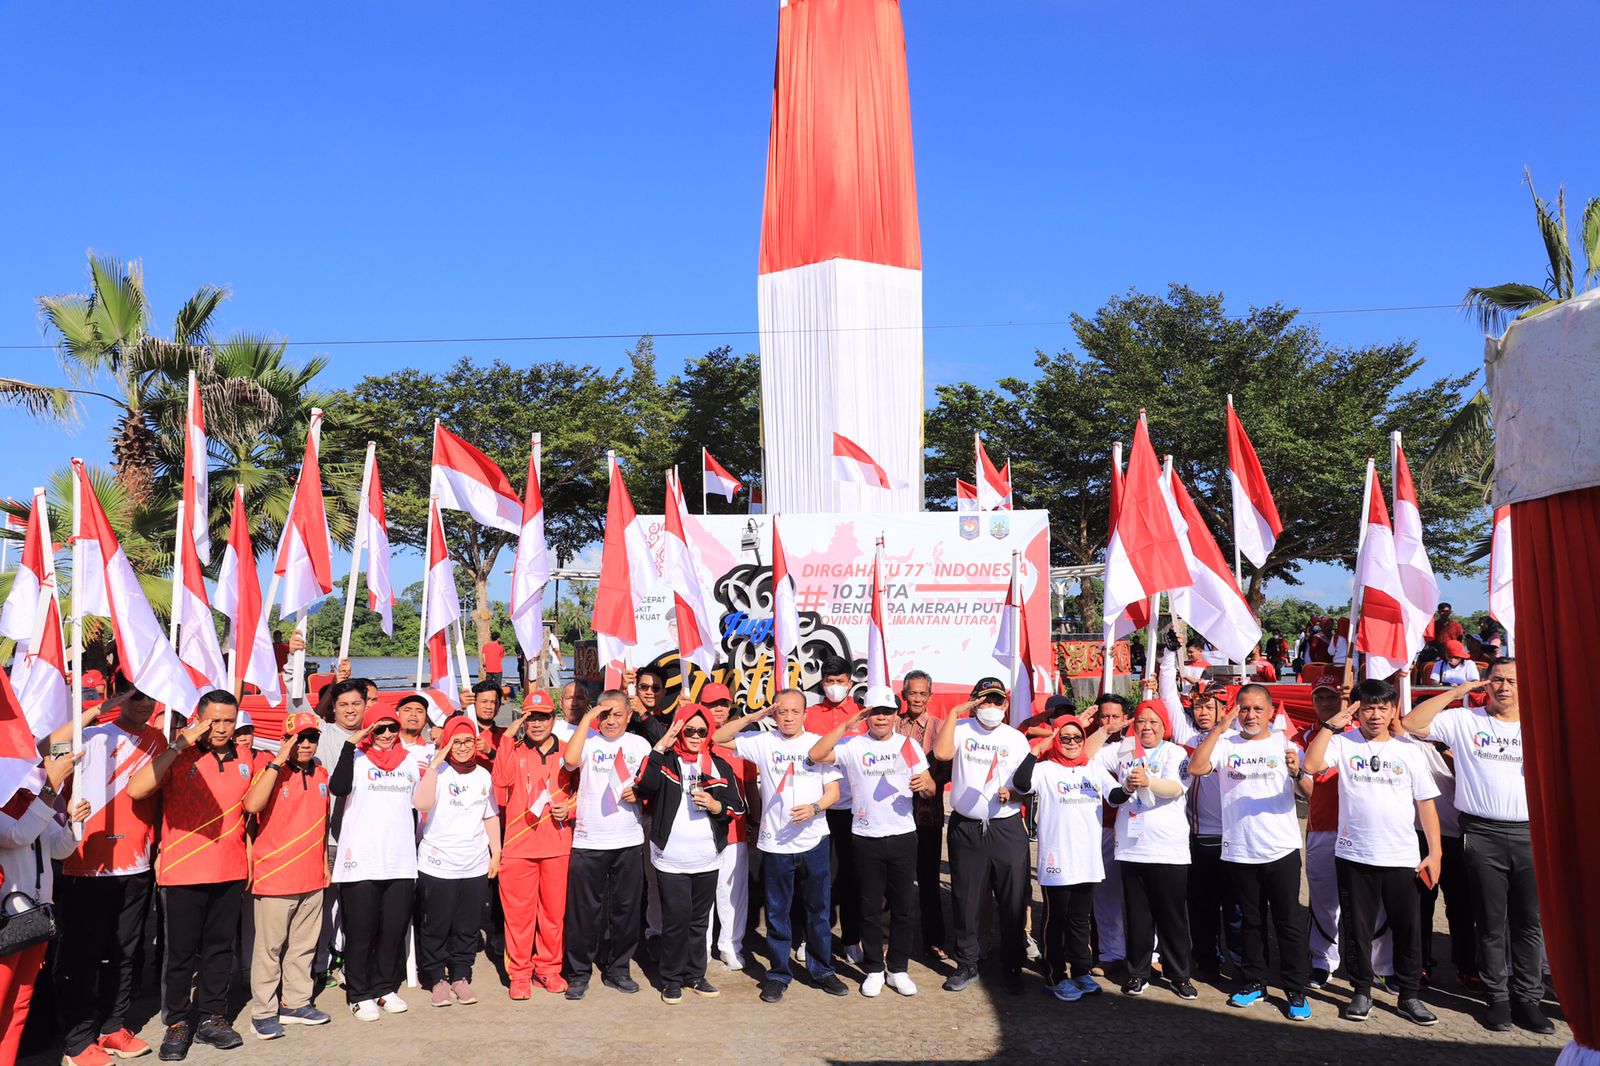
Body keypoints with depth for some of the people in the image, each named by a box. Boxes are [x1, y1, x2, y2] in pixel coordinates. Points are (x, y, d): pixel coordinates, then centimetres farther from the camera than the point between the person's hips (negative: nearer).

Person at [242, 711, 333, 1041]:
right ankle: (263, 1012, 12)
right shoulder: (270, 768, -9)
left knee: (304, 945, 13)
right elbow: (252, 805, -28)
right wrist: (277, 761, -27)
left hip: (312, 877, 6)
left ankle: (296, 1003, 24)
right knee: (269, 947, 2)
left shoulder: (320, 773, 9)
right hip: (275, 875, -6)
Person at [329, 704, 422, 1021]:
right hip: (361, 861, -4)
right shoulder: (356, 756, -2)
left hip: (401, 862, 4)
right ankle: (359, 994, 16)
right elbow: (338, 787, -23)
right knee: (360, 931, 3)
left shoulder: (410, 760, 12)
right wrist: (351, 743, -24)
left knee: (395, 929, 9)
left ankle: (385, 988, 23)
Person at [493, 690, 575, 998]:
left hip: (558, 843, 1)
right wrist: (508, 737, -15)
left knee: (554, 908, 7)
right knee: (518, 909, 3)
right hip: (518, 843, -1)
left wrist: (570, 809, -6)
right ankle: (519, 972, 16)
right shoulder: (514, 750, 3)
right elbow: (501, 780, -16)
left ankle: (549, 967, 23)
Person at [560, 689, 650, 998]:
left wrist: (639, 793, -7)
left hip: (629, 841, 3)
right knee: (584, 909, 3)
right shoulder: (588, 740, -1)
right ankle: (578, 973, 16)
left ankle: (618, 970, 24)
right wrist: (587, 718, -17)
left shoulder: (640, 744, 8)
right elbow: (570, 759, -23)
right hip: (589, 840, -3)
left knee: (626, 907, 10)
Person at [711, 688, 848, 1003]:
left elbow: (833, 790, 2)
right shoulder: (763, 741, 0)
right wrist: (752, 717, -9)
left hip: (813, 840, 0)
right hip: (775, 843, 0)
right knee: (777, 912, 9)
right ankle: (779, 973, 22)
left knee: (818, 909, 10)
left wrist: (815, 807, -18)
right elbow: (718, 738, -1)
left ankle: (822, 969, 25)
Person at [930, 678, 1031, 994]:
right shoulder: (961, 729, 1)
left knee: (1013, 902, 3)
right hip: (965, 828, 0)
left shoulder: (1016, 738, 6)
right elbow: (941, 753, -19)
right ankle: (966, 965, 24)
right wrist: (954, 712, -15)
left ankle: (1012, 967, 20)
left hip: (1007, 828, 1)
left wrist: (1013, 793, -16)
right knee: (965, 902, 9)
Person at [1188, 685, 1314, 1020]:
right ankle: (1254, 983, 26)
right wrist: (1219, 727, -16)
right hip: (1238, 851, 2)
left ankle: (1296, 991, 12)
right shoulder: (1225, 744, 2)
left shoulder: (1285, 745, 1)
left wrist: (1297, 773, -28)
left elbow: (1309, 793, -6)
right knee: (1251, 921, 14)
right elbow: (1195, 768, -14)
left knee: (1290, 922, 2)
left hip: (1281, 850, -1)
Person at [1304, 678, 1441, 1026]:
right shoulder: (1343, 743, 0)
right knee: (1356, 928, 8)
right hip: (1354, 855, -1)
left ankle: (1409, 996, 22)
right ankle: (1362, 992, 22)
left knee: (1407, 930, 8)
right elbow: (1311, 764, -18)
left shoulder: (1407, 750, 5)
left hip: (1402, 858, 1)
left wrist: (1434, 853, 2)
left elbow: (1425, 802, 7)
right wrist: (1331, 724, -17)